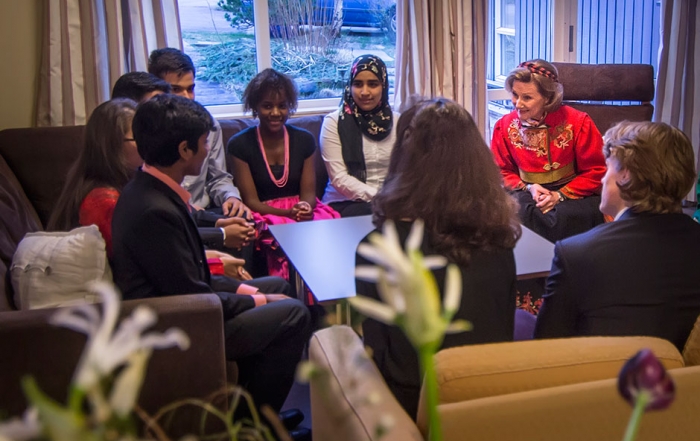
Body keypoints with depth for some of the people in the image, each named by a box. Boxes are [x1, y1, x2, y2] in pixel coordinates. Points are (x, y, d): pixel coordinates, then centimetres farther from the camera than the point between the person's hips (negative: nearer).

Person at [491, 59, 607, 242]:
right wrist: (528, 188, -11)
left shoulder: (578, 122, -10)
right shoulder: (504, 126, -1)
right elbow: (502, 172, 8)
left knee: (567, 215, -35)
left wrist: (561, 195, -17)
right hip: (529, 193, 2)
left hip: (572, 194, -1)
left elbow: (595, 172, -5)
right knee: (522, 211, -33)